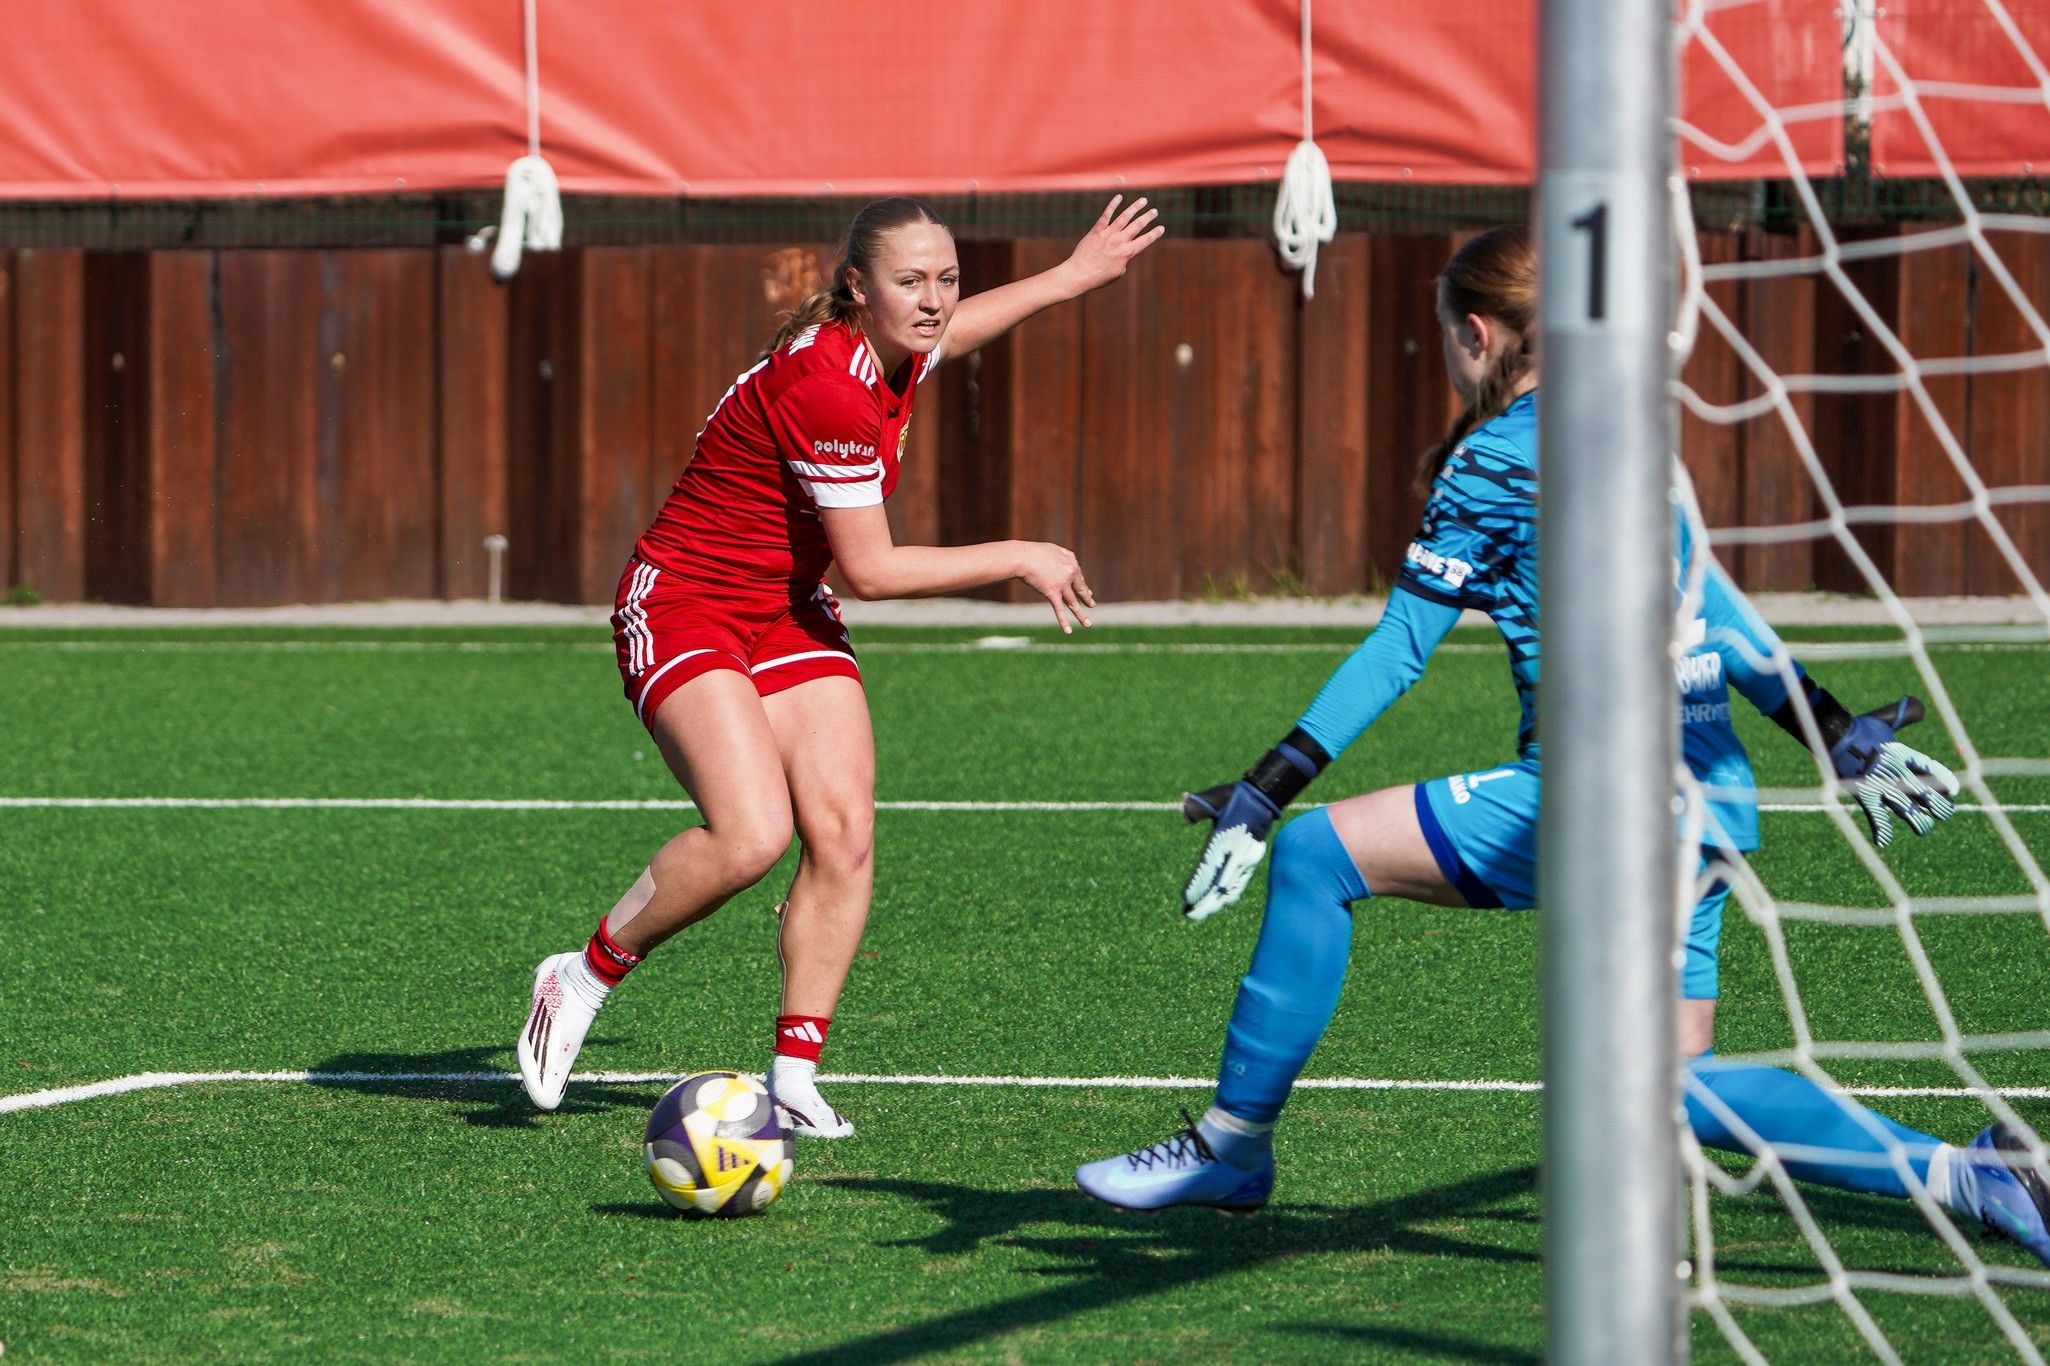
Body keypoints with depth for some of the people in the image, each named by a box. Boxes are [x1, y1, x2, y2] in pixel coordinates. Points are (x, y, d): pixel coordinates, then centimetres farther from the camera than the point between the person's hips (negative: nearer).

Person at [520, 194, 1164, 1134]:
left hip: (786, 616, 8)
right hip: (683, 608, -8)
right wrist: (1019, 559, -11)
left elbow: (944, 332, 28)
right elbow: (870, 569, -21)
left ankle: (795, 1077, -6)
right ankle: (583, 978, -3)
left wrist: (1072, 277, 31)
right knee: (751, 834, -25)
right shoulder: (828, 388, -27)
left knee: (842, 829, -10)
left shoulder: (891, 352, -1)